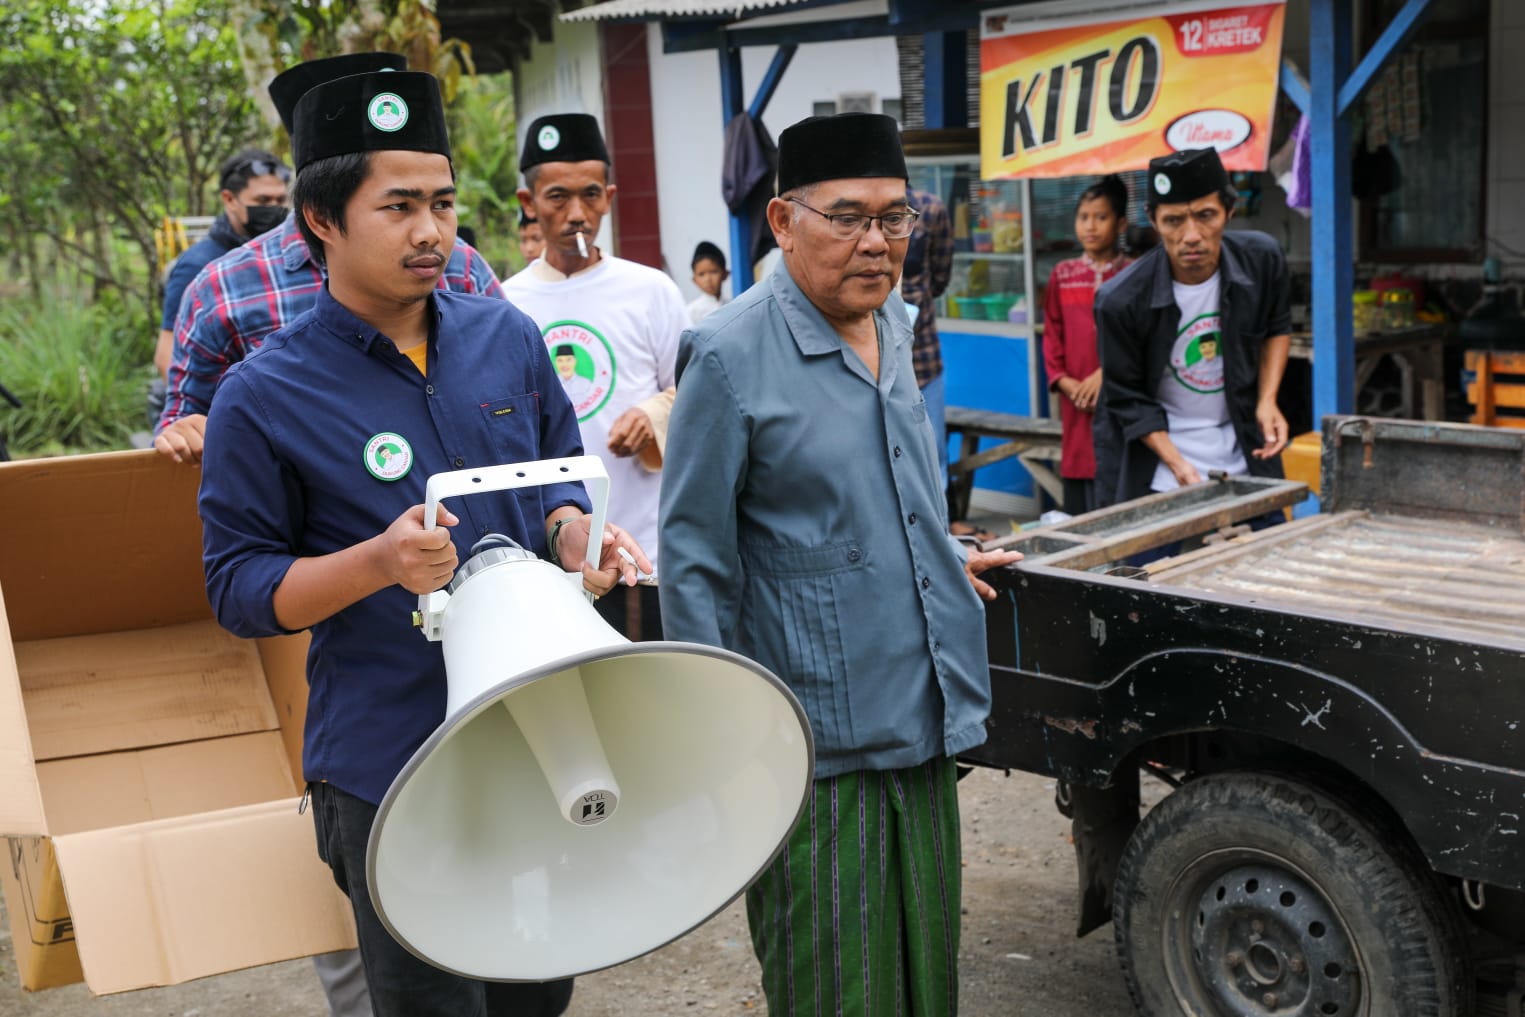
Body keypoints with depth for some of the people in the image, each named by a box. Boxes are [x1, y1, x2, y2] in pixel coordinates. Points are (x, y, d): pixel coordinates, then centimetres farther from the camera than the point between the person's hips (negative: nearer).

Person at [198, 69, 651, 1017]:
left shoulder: (507, 335, 0)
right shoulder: (264, 397, -13)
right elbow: (238, 588, -9)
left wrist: (575, 534, -8)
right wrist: (378, 562, -26)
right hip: (392, 771, -4)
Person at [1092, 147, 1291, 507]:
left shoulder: (1262, 258, -9)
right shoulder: (1120, 301, -21)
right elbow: (1128, 399, -11)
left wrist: (1267, 401, -3)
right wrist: (1179, 465, -21)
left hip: (1243, 459, 4)